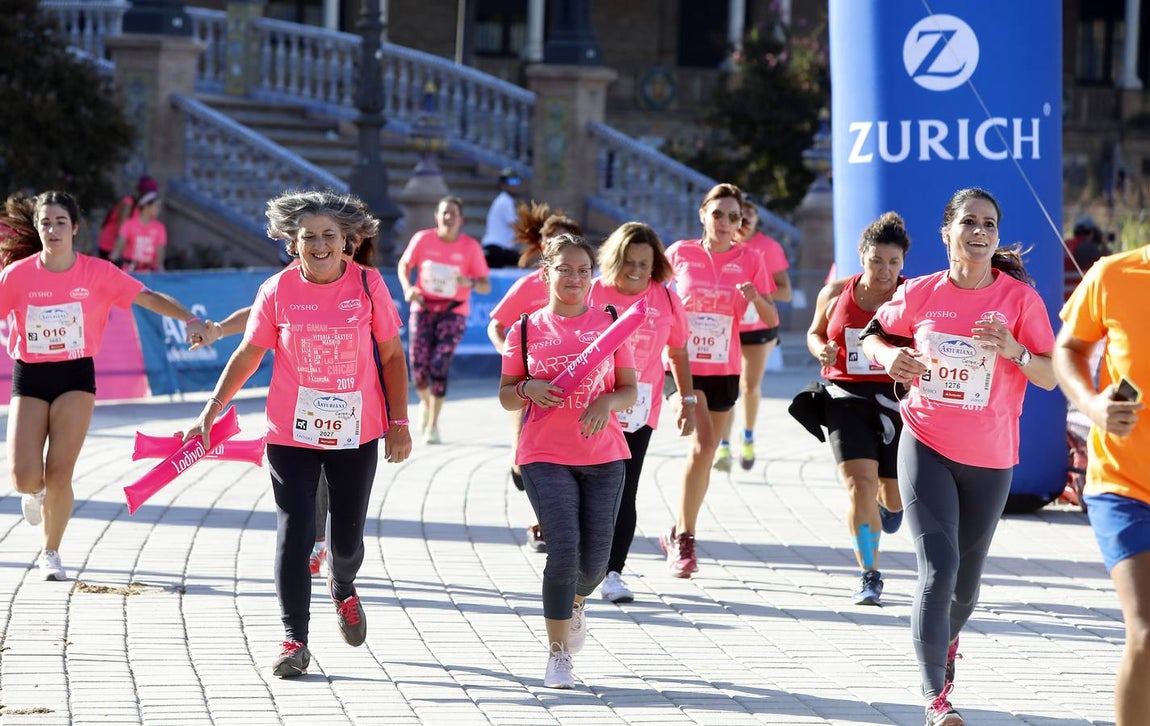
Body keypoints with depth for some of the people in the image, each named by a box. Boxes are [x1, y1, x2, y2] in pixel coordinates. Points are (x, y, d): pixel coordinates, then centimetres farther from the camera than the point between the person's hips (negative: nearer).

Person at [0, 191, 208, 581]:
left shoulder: (97, 273, -5)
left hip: (76, 377, 0)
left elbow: (148, 297, -7)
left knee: (59, 474, -8)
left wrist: (189, 319, -21)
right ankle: (37, 491, 29)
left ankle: (51, 554, 14)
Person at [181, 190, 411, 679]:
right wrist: (210, 413, 1)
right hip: (291, 434, -1)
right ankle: (294, 640, 0)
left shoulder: (368, 285, -5)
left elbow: (392, 357, 3)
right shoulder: (278, 291, -6)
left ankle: (342, 588, 45)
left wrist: (399, 423, -2)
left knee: (347, 540, 9)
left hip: (357, 433, 1)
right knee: (294, 534, -8)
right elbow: (248, 355, 4)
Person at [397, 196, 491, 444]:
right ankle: (426, 402, 31)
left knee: (440, 365, -15)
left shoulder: (470, 246, -7)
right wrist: (408, 288, -9)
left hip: (453, 312, -1)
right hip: (423, 307, 1)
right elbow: (404, 265, 11)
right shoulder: (423, 239, -5)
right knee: (418, 366, -4)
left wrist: (470, 283, -28)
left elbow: (486, 286, -5)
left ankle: (433, 424, -4)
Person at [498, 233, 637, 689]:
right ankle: (558, 653, -5)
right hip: (545, 457, -2)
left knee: (594, 560, 3)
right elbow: (505, 396, 9)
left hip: (603, 457, 2)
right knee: (564, 547, -17)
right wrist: (528, 389, -13)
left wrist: (608, 402, -16)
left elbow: (630, 390, 6)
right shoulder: (527, 329, 4)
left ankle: (575, 603, 41)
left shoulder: (610, 323, 5)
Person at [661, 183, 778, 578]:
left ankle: (679, 534, 25)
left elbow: (772, 320, -3)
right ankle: (684, 539, -9)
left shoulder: (750, 260, 0)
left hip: (724, 369, 3)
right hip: (685, 364, -3)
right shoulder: (680, 253, -2)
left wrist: (756, 298, -22)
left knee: (706, 450, 9)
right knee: (702, 445, -17)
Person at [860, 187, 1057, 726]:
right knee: (938, 569, -17)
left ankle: (946, 643, 51)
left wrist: (1016, 352, -26)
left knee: (965, 581, 16)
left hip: (990, 459, 1)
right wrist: (889, 356, -9)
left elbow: (1051, 378, -6)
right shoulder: (921, 294, -3)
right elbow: (873, 335, 14)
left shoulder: (1020, 298, -6)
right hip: (926, 448, -1)